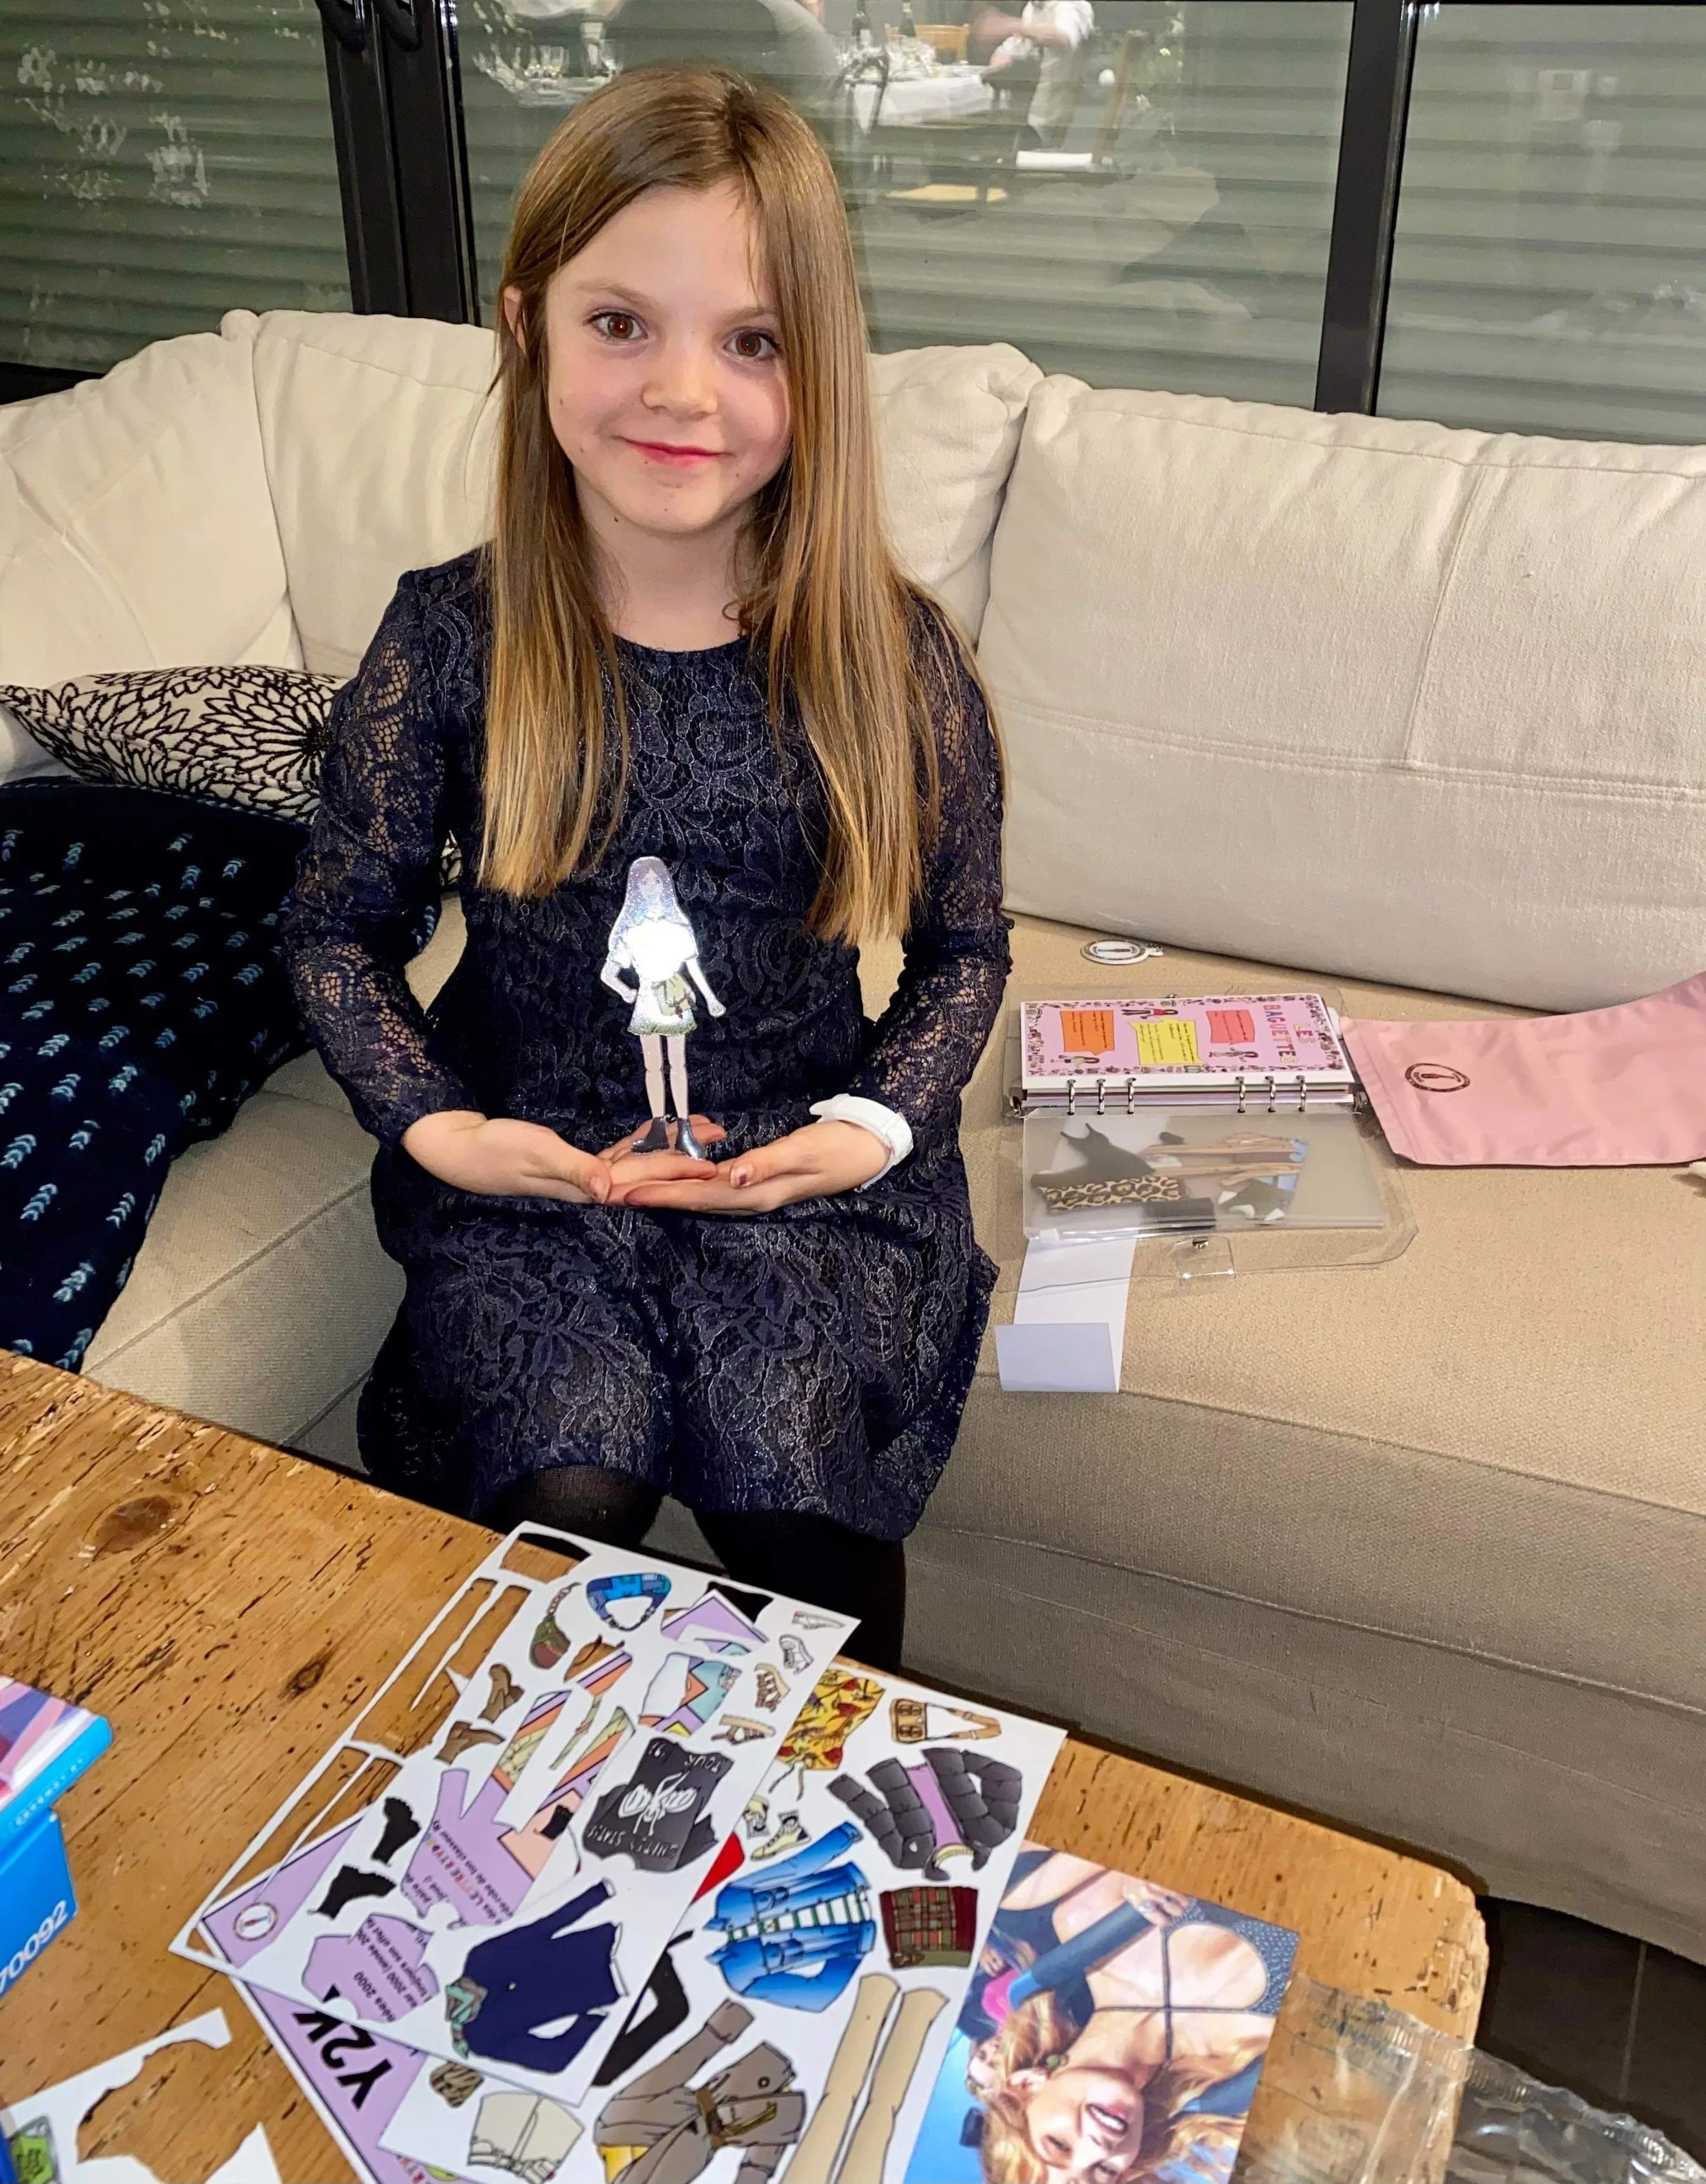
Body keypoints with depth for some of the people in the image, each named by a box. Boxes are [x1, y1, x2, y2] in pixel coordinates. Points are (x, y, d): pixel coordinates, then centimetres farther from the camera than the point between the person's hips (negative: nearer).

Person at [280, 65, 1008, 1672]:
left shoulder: (890, 655, -7)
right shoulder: (448, 640, -6)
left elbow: (963, 950, 3)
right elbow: (339, 927, 4)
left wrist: (866, 1127, -12)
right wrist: (435, 1127, -10)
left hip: (804, 1163, 0)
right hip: (523, 1155, 1)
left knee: (796, 1479, -19)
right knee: (570, 1492, -19)